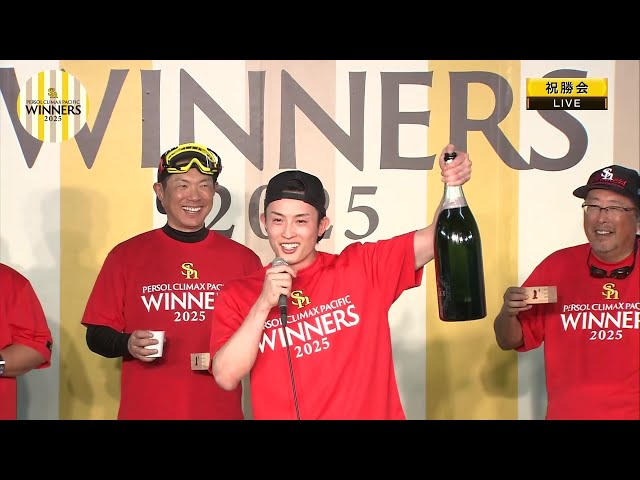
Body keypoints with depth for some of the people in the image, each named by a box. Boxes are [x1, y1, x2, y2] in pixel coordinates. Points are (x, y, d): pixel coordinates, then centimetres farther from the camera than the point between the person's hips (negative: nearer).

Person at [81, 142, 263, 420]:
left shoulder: (243, 260, 3)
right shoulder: (126, 256, 1)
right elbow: (97, 336, 3)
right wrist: (128, 345, -16)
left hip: (221, 411, 1)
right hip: (144, 410, -1)